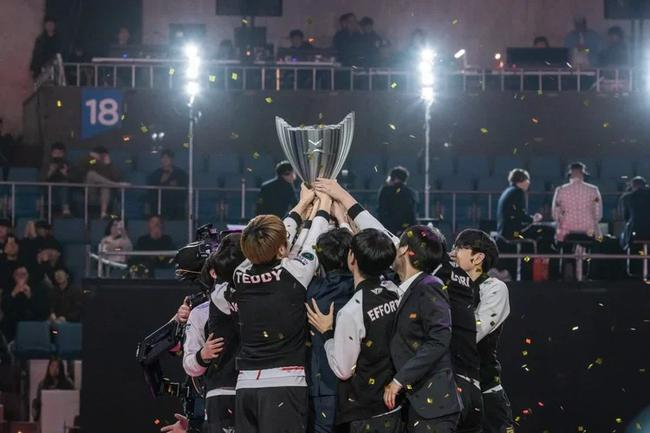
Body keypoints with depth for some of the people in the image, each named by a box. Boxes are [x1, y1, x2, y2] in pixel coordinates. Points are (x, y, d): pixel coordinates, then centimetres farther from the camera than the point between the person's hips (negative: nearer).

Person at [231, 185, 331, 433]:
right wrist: (324, 204, 33)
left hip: (245, 385, 5)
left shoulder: (241, 276, 6)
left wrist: (303, 204, 38)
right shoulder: (292, 273, -6)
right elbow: (313, 243, 13)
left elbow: (271, 245, 24)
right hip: (284, 382, -5)